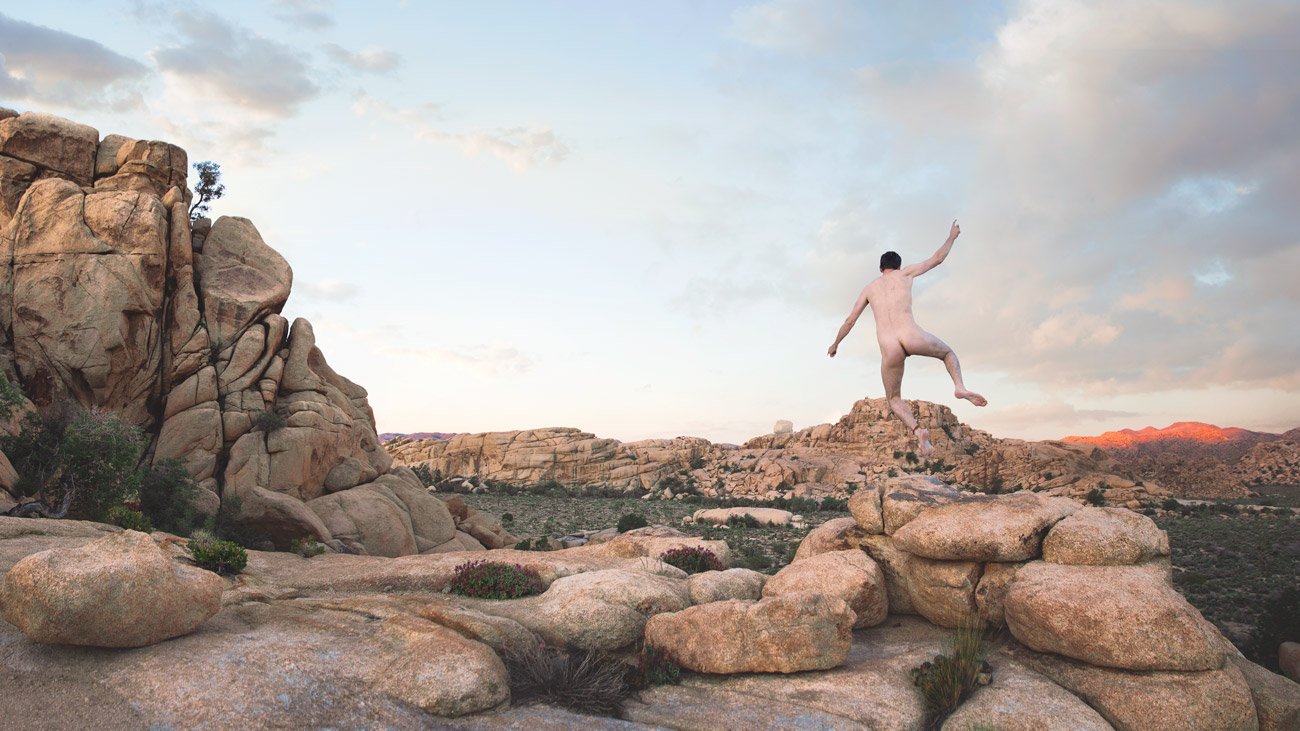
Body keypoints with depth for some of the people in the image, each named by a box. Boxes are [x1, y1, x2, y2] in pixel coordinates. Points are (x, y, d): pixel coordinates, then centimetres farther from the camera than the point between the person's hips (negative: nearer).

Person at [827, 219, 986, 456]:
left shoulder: (869, 288, 24)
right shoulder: (905, 273, 19)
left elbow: (849, 321, 26)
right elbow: (937, 259, 30)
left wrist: (836, 343, 41)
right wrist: (952, 237, 47)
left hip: (889, 349, 1)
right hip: (912, 337, -1)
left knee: (894, 399, 20)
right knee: (947, 352, 31)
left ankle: (917, 429, -8)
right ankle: (960, 387, 2)